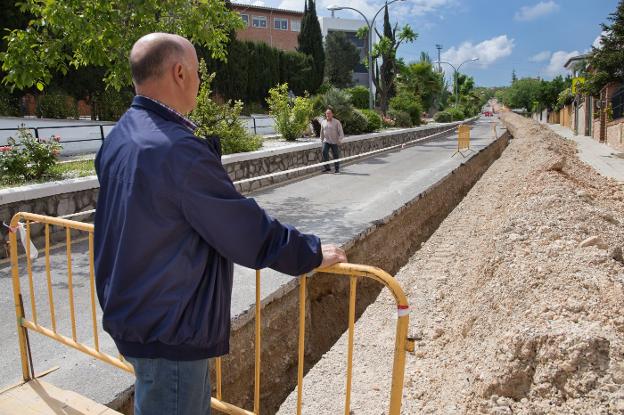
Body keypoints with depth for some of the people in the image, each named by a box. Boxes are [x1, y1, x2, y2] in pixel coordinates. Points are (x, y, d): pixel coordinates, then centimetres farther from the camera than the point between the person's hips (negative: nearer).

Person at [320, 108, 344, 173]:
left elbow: (341, 132, -5)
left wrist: (339, 140, -14)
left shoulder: (337, 122, -3)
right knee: (324, 152, -14)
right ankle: (327, 167, -7)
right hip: (326, 141, 3)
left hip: (334, 142, -3)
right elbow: (322, 132, 18)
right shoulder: (323, 122, 8)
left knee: (336, 155, 1)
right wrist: (322, 140, 17)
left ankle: (337, 169, 13)